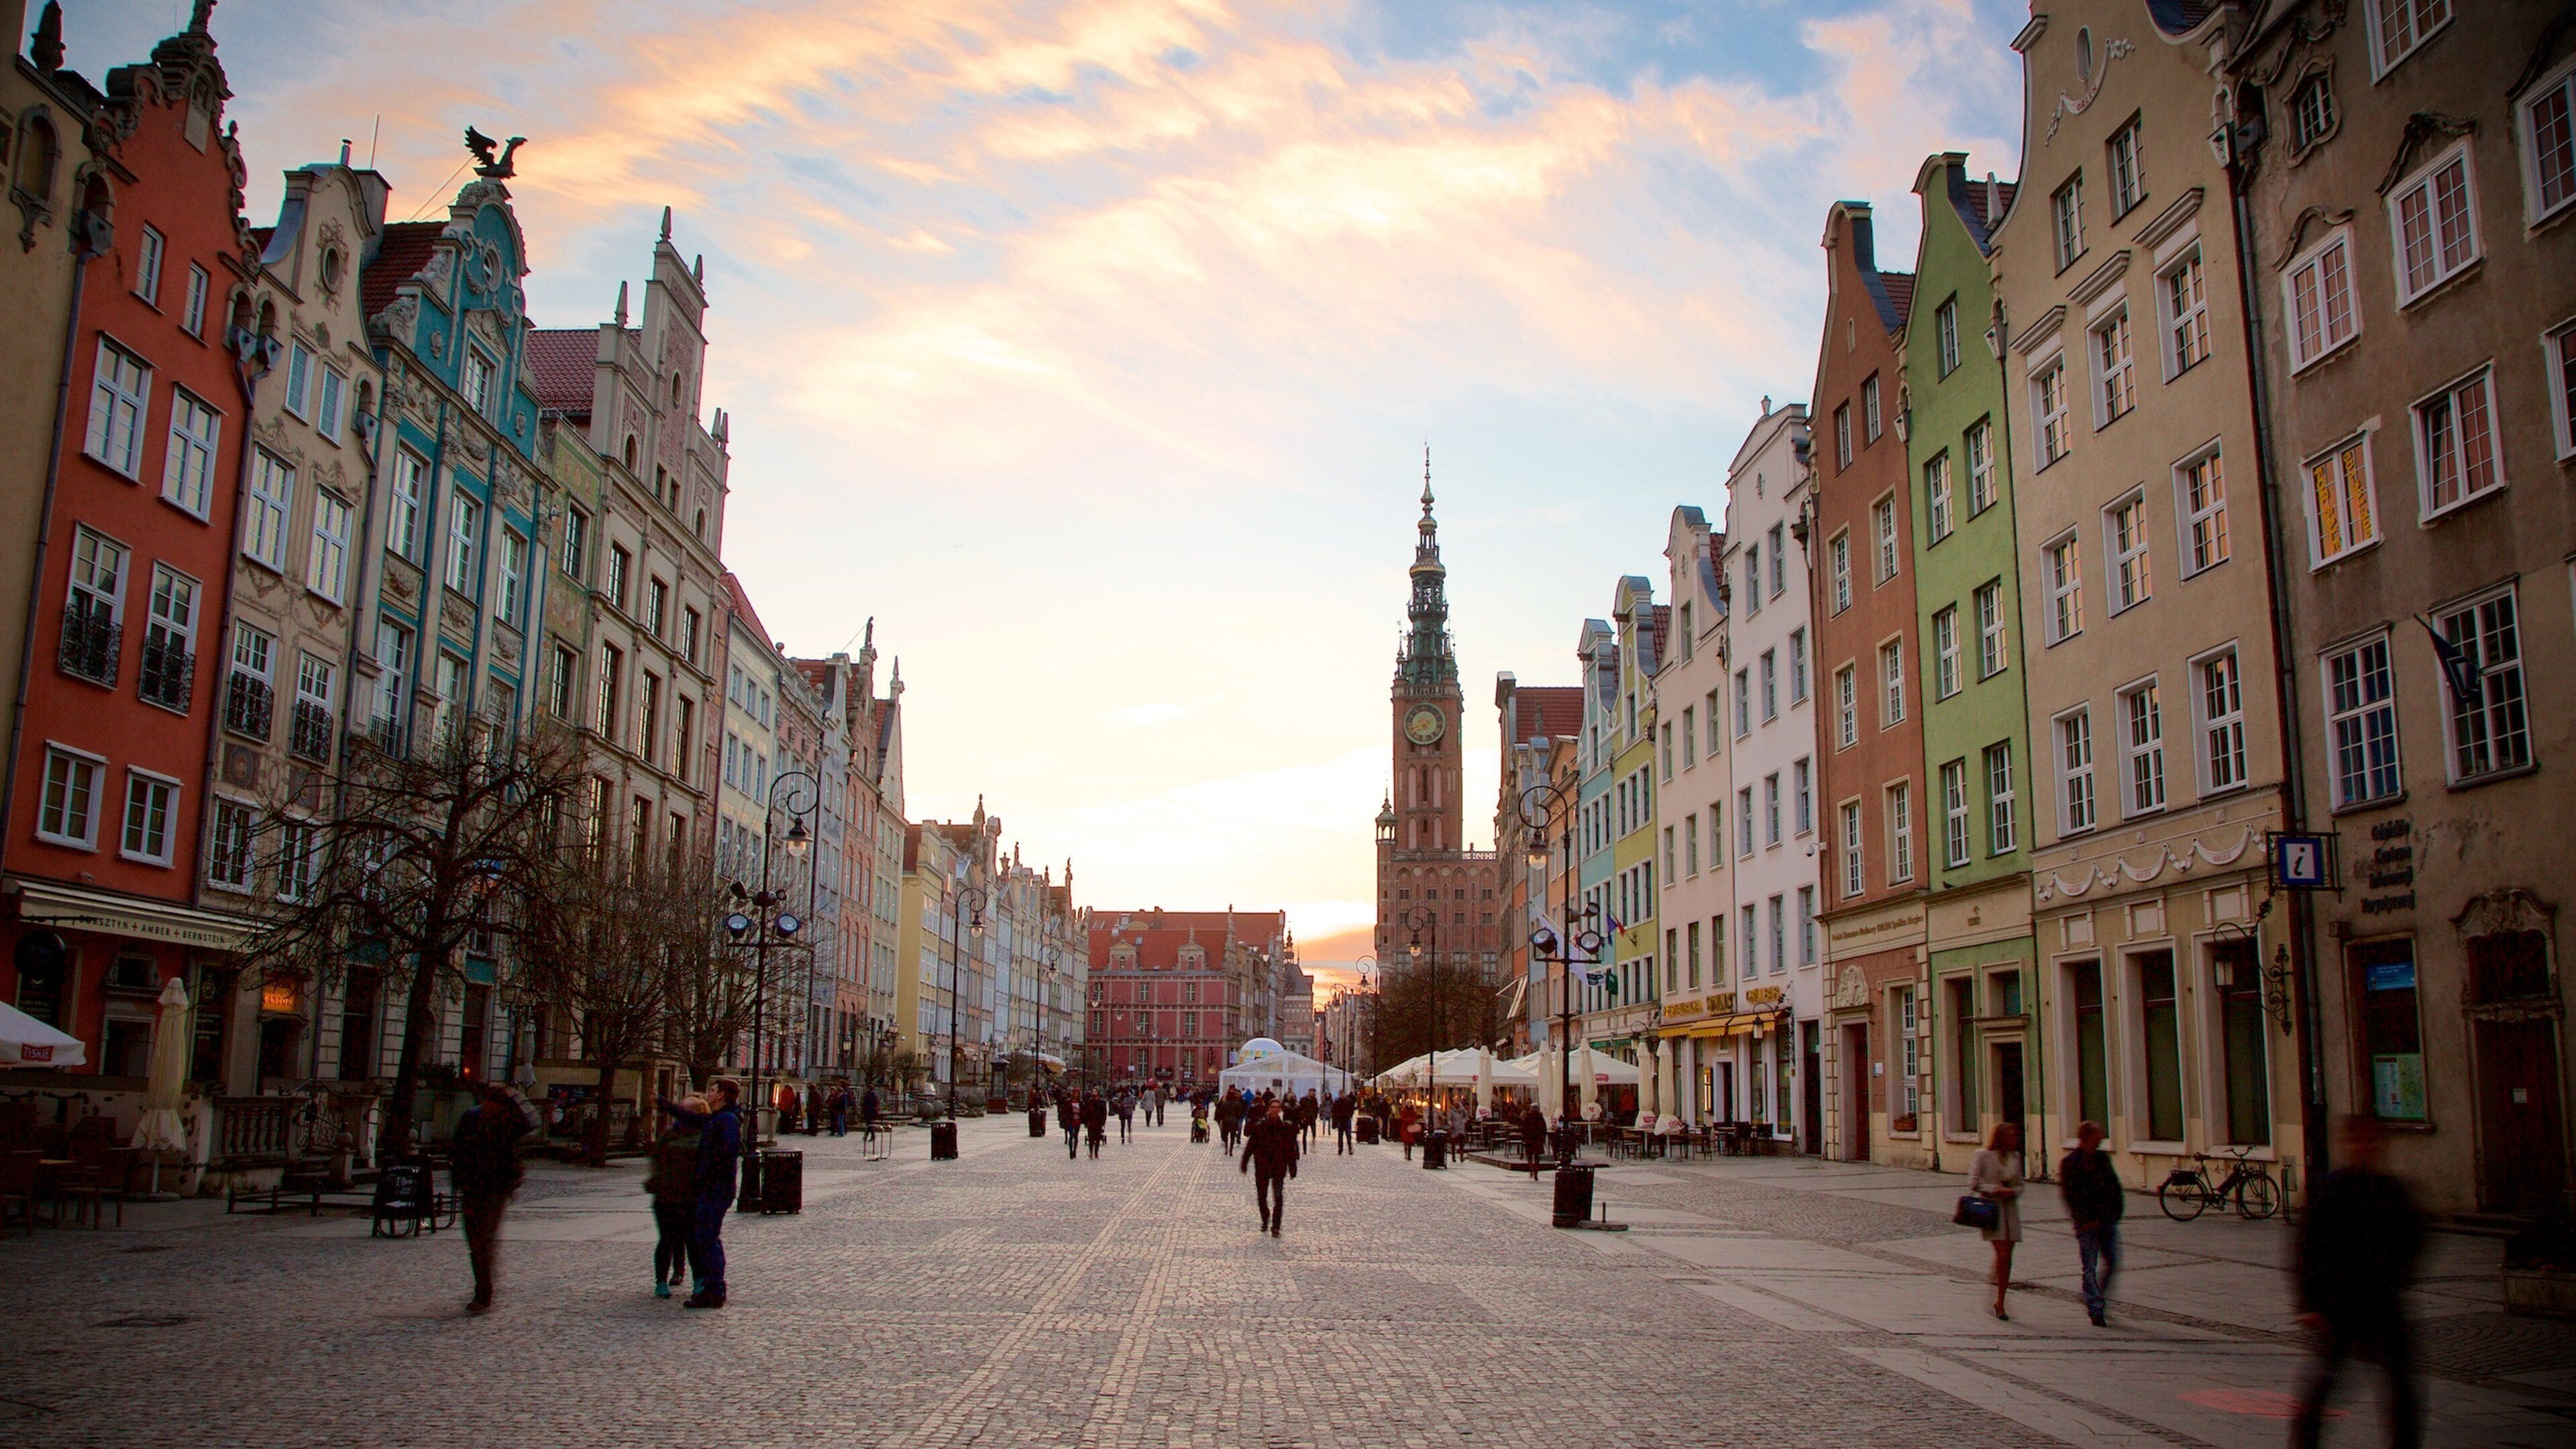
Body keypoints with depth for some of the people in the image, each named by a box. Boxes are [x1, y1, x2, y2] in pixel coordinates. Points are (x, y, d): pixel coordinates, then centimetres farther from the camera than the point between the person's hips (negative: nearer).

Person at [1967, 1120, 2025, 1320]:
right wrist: (1996, 1189, -18)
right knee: (2002, 1254, -16)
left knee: (2007, 1258, 4)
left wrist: (2012, 1191, -7)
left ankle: (2000, 1301, 12)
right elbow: (1973, 1184, -8)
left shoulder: (2015, 1157, 11)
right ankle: (1998, 1300, -4)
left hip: (2010, 1209, 5)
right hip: (1991, 1208, -5)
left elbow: (2020, 1185, 15)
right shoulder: (1983, 1156, -5)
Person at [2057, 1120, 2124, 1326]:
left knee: (2113, 1263, 6)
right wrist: (2085, 1220, -14)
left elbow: (2115, 1187, 14)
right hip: (2087, 1224, -5)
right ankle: (2095, 1310, 5)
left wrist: (2116, 1212, 3)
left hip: (2108, 1221, 6)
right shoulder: (2069, 1162, -7)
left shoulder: (2103, 1158, 11)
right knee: (2090, 1268, -1)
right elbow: (2069, 1194, -10)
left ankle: (2096, 1300, 26)